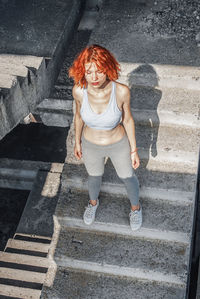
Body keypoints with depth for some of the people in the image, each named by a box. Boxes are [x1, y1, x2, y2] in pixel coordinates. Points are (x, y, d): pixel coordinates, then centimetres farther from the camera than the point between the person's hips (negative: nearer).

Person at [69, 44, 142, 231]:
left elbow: (127, 119, -13)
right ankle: (93, 202, 65)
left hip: (119, 145, -1)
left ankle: (135, 206, 59)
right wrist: (77, 142, 7)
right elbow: (79, 115, -6)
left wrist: (134, 150, -5)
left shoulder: (121, 91, -31)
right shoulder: (79, 90, -26)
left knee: (128, 177, 26)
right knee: (94, 177, 30)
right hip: (91, 146, 1)